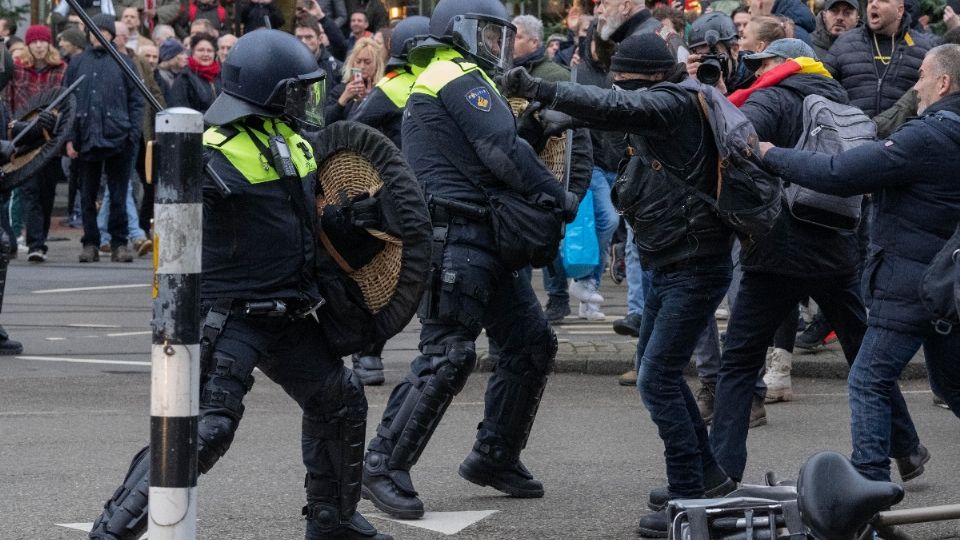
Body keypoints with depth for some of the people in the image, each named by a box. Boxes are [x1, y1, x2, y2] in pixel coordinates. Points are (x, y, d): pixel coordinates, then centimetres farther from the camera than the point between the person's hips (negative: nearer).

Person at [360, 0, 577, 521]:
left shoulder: (437, 80, 25)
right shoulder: (463, 79, -9)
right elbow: (505, 154, -16)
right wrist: (560, 198, -6)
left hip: (483, 241, 11)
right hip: (456, 237, -11)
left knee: (531, 342, 11)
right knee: (447, 355, -13)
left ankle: (493, 458, 20)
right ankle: (383, 466, -9)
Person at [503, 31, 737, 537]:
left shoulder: (675, 104, -19)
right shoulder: (655, 114, 12)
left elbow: (613, 109, -34)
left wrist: (537, 89, -35)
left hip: (695, 269, -11)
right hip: (666, 267, 11)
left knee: (656, 379, -11)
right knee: (655, 368, 20)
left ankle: (688, 499, -4)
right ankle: (707, 473, 33)